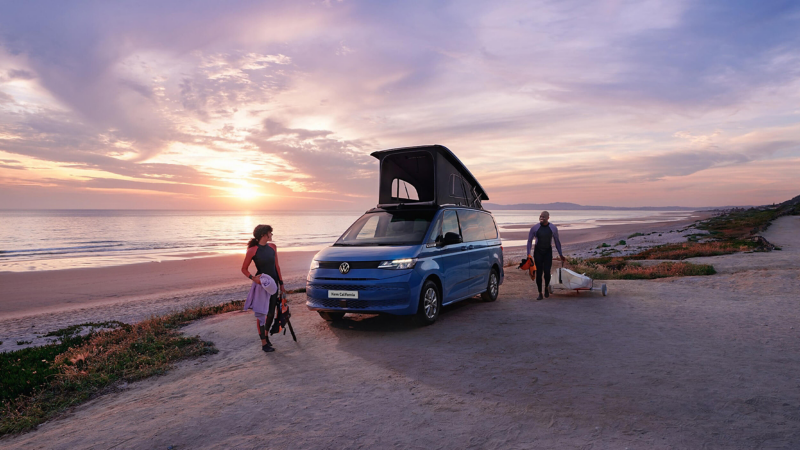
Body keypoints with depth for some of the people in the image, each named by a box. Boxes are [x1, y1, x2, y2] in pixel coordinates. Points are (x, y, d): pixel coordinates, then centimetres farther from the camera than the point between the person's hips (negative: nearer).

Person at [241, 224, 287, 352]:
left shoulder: (272, 247, 4)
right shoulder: (252, 251, -12)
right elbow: (244, 269, -5)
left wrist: (281, 284, 11)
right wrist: (253, 278, -23)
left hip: (273, 283, 6)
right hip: (261, 284, -6)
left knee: (271, 313, 14)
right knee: (261, 314, -1)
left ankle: (266, 335, 35)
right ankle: (264, 343, 7)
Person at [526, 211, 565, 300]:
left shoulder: (553, 228, 0)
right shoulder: (535, 228, -4)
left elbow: (557, 241, 10)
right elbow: (529, 241, 3)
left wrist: (560, 254, 11)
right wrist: (528, 254, -6)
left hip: (548, 252, 0)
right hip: (538, 252, 0)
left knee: (547, 272, -12)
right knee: (539, 273, -2)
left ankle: (546, 288, 18)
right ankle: (540, 293, 10)